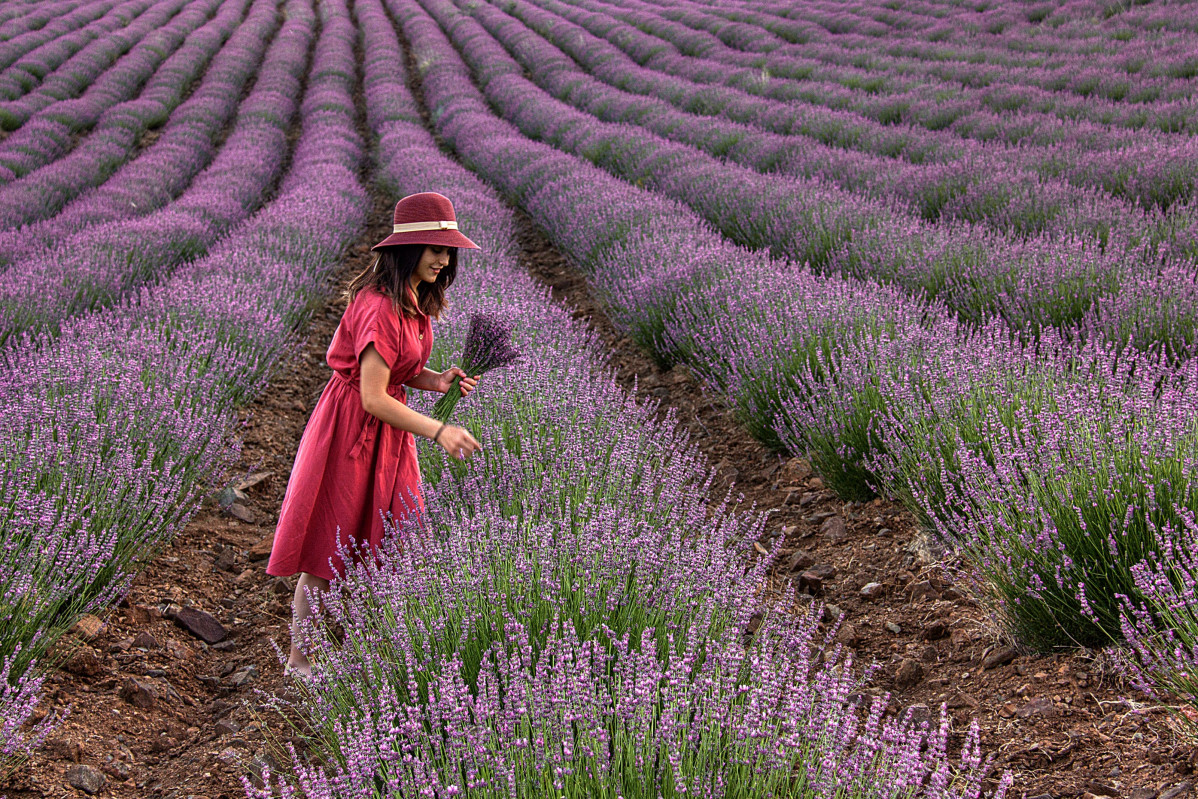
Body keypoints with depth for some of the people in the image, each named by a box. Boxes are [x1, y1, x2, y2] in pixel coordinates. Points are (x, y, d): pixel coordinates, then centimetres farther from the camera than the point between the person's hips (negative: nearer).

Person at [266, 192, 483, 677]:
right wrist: (437, 432, -26)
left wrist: (436, 380, -3)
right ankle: (299, 661, 17)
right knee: (326, 553, 3)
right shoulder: (380, 308, -25)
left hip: (388, 432, 9)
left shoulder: (414, 301, 4)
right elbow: (373, 398, -26)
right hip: (351, 430, -9)